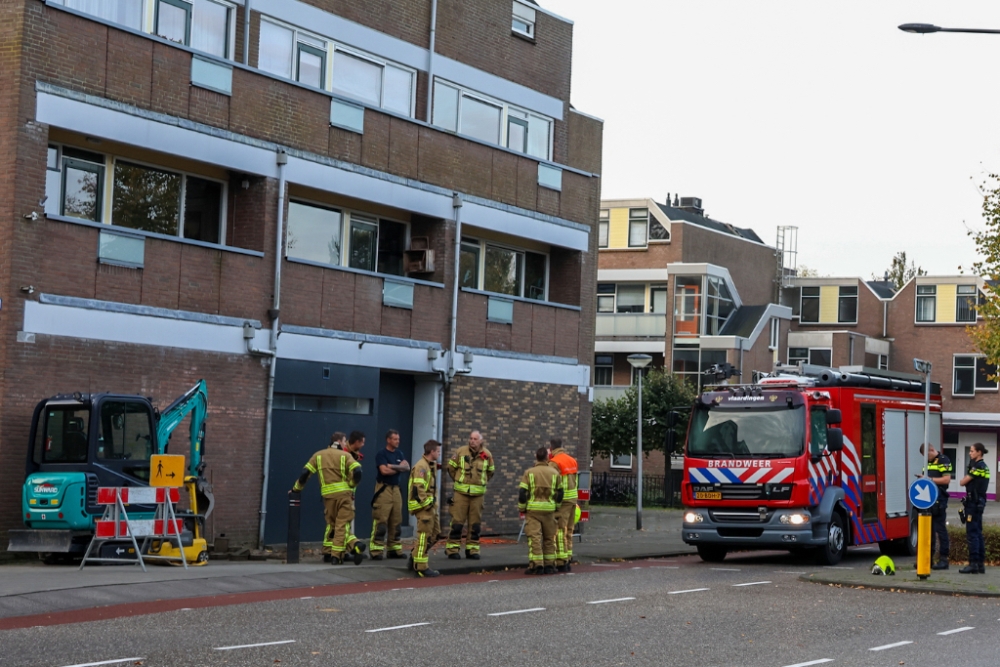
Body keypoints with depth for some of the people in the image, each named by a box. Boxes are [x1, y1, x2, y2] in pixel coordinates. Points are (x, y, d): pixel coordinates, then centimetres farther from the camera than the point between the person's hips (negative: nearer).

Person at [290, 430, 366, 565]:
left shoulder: (319, 455, 11)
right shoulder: (346, 455, 2)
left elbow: (305, 473, 7)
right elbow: (357, 472, -11)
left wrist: (296, 488, 20)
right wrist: (352, 484, 7)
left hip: (328, 494, 3)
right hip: (344, 493, -3)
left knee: (331, 523, 18)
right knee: (342, 524, 0)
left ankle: (328, 553, 17)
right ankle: (337, 555, -5)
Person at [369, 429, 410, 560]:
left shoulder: (399, 454, 15)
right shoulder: (381, 454, -5)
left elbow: (407, 467, 2)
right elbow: (384, 470, -18)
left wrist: (393, 466, -13)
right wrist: (399, 468, -3)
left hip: (396, 489, 7)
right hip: (384, 489, -7)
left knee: (396, 522, 7)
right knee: (380, 522, -10)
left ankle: (394, 550, 14)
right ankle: (376, 551, -10)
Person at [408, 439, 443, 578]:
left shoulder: (432, 465, 16)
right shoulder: (421, 466, -16)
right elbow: (418, 488, -23)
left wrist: (434, 502, 16)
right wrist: (426, 504, -20)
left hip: (431, 505, 10)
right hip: (423, 505, -10)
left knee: (435, 533, 14)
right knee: (424, 535, -7)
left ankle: (415, 557, 23)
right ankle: (421, 567, -2)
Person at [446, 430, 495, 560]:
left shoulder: (487, 455, 2)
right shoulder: (461, 451, -3)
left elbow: (490, 471, 18)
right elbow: (451, 467, 8)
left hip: (478, 493, 2)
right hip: (461, 492, -2)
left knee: (475, 523, 6)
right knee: (457, 522, -4)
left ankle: (472, 549, 14)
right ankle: (452, 549, 3)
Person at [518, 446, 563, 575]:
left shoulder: (529, 472, 0)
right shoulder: (555, 473, 6)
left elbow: (522, 492, -4)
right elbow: (559, 493, 9)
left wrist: (521, 509, 5)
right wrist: (556, 506, 20)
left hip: (533, 509, -2)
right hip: (549, 509, 2)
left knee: (534, 537, -3)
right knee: (549, 538, 11)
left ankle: (536, 565, -9)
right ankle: (549, 565, 13)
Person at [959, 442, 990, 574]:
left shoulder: (977, 466, -14)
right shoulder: (984, 467, 16)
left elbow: (963, 482, -9)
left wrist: (968, 473, 7)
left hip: (974, 502, -10)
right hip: (980, 502, 10)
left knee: (972, 533, -9)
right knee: (978, 533, 12)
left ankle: (973, 564, -11)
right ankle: (981, 564, 13)